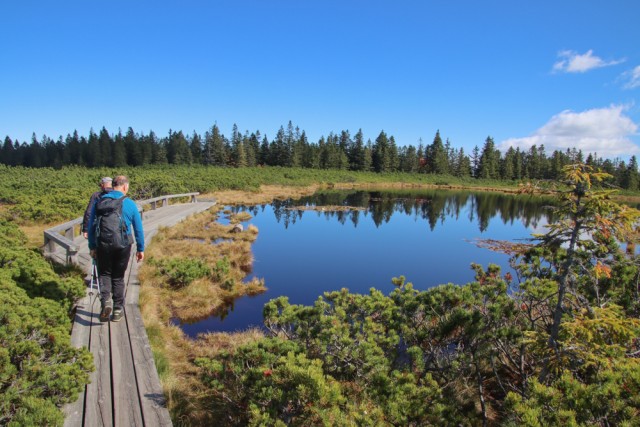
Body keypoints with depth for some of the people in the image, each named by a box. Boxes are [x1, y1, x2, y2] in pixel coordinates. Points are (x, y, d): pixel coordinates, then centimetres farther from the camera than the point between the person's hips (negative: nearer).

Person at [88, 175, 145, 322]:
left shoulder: (99, 202, 0)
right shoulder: (130, 204, -3)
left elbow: (91, 226, 4)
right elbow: (138, 229, 0)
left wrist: (92, 247, 13)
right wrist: (140, 249, 8)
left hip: (103, 245, 1)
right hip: (123, 246, 0)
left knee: (104, 274, 18)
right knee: (118, 277, 13)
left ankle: (105, 300, -7)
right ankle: (118, 310, 18)